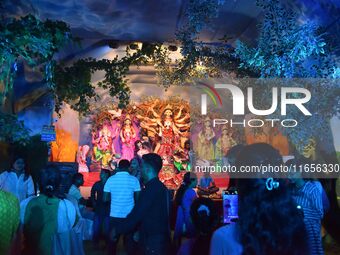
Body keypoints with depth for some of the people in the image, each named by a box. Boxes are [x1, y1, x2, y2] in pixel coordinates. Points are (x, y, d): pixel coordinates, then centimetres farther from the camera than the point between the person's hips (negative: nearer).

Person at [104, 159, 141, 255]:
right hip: (129, 216, -1)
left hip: (114, 215, 1)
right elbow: (138, 198, -4)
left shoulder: (111, 179, -2)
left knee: (113, 240, 13)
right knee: (129, 240, 8)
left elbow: (105, 198, 0)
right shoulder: (134, 179, -6)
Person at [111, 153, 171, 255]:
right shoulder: (160, 187, 9)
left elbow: (136, 214, -20)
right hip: (160, 238, 9)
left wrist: (117, 230, -10)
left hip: (152, 240, -9)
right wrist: (140, 232, 22)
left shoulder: (151, 189, -20)